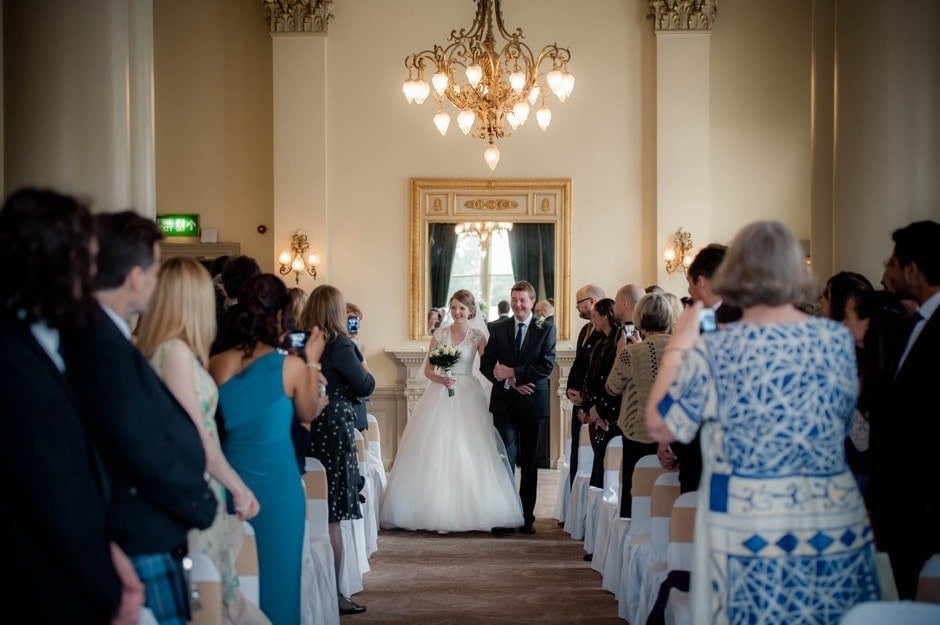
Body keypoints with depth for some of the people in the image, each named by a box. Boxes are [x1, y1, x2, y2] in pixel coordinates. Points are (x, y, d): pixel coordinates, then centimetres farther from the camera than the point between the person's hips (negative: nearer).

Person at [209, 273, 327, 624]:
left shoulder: (217, 365, -4)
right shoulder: (291, 366, -12)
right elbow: (307, 415, 5)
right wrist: (312, 361, 12)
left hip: (231, 482, 3)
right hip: (277, 483, -3)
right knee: (277, 572, 10)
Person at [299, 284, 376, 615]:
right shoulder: (338, 345, -14)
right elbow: (365, 386, -9)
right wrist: (364, 366, 12)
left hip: (304, 432, 7)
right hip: (333, 432, -7)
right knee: (331, 519, 0)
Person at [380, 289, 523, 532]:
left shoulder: (478, 335, 1)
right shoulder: (440, 334, 7)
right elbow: (428, 368, 8)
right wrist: (440, 379, -11)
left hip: (467, 396, -2)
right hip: (440, 395, 2)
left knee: (467, 451, -5)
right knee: (437, 448, -2)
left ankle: (467, 511, 2)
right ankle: (438, 510, 3)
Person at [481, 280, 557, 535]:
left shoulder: (546, 329, 1)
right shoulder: (498, 329, 7)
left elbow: (546, 366, -9)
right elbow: (486, 364, 2)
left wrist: (513, 372, -14)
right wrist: (509, 382, -13)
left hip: (533, 402, -1)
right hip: (504, 403, 1)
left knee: (530, 463, 7)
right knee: (505, 459, -3)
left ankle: (527, 517, 13)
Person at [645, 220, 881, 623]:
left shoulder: (716, 350, -11)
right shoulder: (838, 339, 0)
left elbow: (659, 427, -4)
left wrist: (678, 346, 4)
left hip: (750, 530, -3)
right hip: (839, 526, 3)